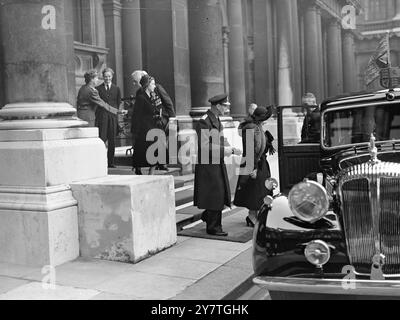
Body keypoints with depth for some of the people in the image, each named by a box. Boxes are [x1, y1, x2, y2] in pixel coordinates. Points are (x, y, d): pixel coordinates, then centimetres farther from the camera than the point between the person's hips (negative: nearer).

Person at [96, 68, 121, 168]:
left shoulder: (116, 89, 12)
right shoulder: (98, 89, 7)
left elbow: (119, 104, 13)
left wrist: (117, 112, 1)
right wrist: (96, 117, -3)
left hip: (113, 117, 2)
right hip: (102, 117, -2)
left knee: (112, 140, 4)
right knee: (101, 139, -8)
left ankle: (111, 162, 11)